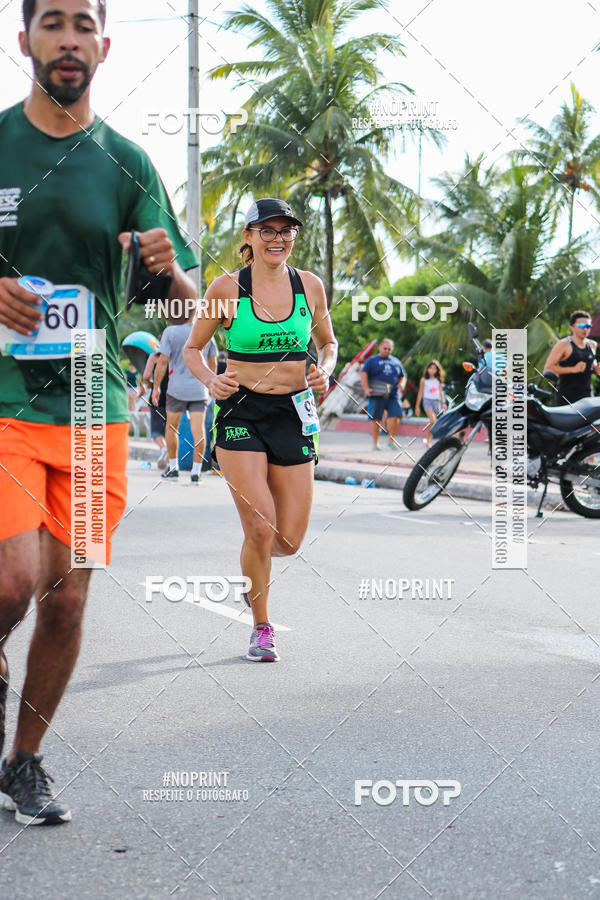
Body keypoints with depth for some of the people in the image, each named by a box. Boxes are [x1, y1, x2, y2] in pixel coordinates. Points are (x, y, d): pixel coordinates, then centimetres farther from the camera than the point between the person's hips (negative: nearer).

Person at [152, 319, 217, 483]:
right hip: (199, 390, 2)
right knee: (198, 430, -1)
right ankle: (196, 472, -3)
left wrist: (156, 387, -2)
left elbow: (163, 361, -10)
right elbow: (213, 364, 11)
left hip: (177, 389, -2)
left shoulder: (170, 332, -6)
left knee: (172, 427, 14)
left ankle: (173, 469, 20)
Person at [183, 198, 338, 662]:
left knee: (289, 541, 0)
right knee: (260, 528, -13)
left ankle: (254, 552, 38)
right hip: (241, 413, -3)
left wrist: (324, 371, -3)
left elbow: (328, 342, 18)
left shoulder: (309, 285, 4)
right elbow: (192, 348, 7)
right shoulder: (228, 288, -3)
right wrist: (211, 380, -13)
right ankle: (262, 629, 8)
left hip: (295, 414, 3)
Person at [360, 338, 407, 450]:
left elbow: (403, 376, 27)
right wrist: (366, 388, -16)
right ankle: (375, 444, 6)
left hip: (393, 396, 3)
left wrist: (402, 384, 3)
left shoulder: (396, 362, 21)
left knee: (395, 416, -14)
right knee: (376, 420, -2)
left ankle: (391, 441, -4)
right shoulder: (372, 360, 9)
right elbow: (363, 374, -2)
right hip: (377, 396, -3)